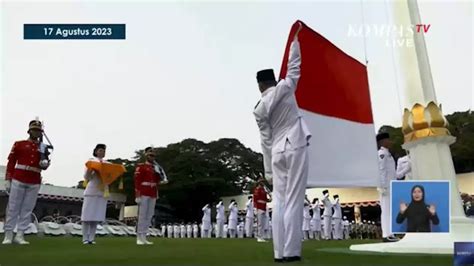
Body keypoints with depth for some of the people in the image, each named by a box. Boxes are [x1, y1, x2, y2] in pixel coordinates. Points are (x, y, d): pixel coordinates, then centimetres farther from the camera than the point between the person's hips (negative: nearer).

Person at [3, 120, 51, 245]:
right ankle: (8, 235, 7)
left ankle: (20, 235, 6)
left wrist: (45, 164, -11)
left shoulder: (43, 148, 13)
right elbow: (11, 162, 4)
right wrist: (7, 180, -3)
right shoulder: (19, 144, 7)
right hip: (18, 180, -2)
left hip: (35, 183, 2)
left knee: (27, 209, 2)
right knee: (13, 207, 1)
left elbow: (45, 165, 14)